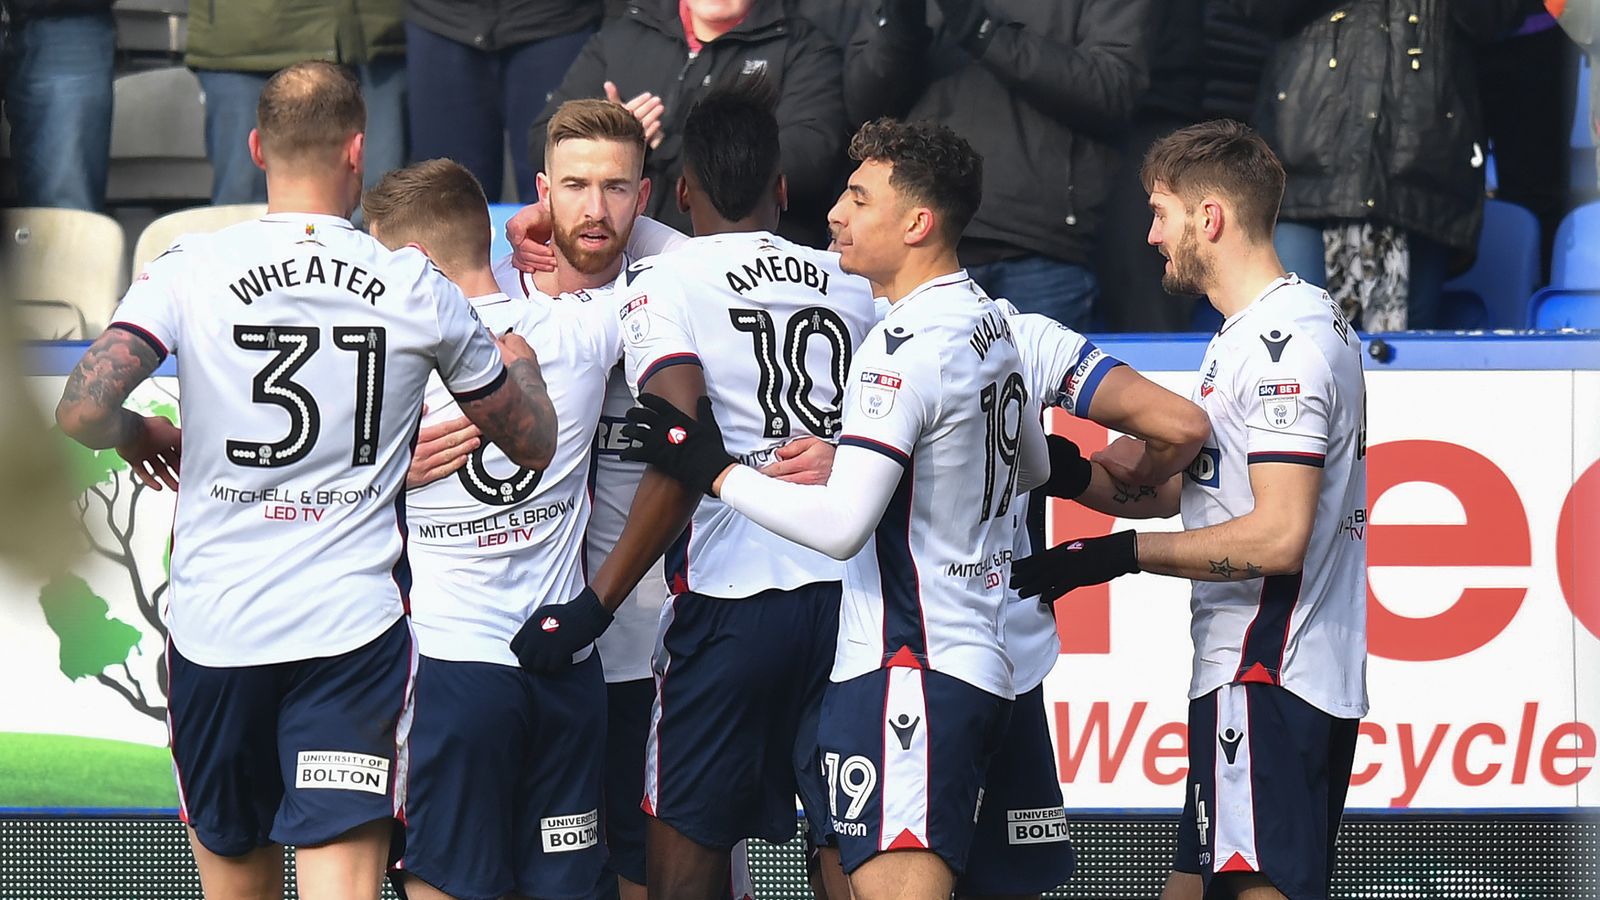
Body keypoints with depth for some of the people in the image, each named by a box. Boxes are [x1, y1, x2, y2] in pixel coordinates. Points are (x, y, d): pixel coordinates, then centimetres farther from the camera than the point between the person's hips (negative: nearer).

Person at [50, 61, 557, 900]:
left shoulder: (190, 271, -3)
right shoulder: (419, 289, 1)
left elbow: (82, 410, -14)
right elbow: (536, 443, 12)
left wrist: (141, 435, 9)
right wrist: (519, 348, 32)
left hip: (214, 628, 1)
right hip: (355, 629, -1)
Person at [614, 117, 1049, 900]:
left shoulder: (905, 349, -16)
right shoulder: (993, 327, 14)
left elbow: (842, 526, -22)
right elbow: (1033, 469, 32)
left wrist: (715, 472, -11)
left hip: (907, 675, -10)